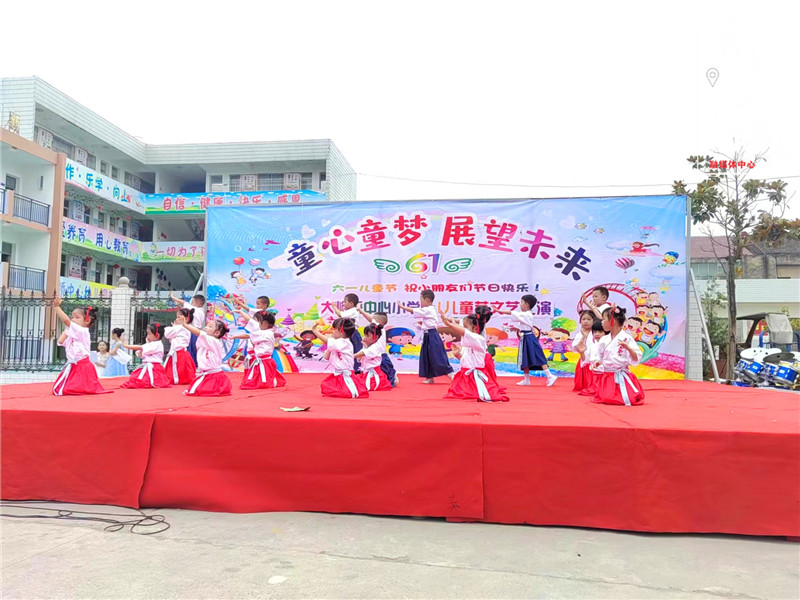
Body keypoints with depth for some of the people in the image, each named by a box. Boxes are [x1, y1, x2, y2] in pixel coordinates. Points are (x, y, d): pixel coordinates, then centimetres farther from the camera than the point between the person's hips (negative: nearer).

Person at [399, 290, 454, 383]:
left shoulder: (427, 310, -15)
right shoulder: (431, 310, 14)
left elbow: (412, 310, -12)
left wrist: (401, 306, 0)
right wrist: (422, 324, 13)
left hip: (432, 337, -10)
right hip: (429, 337, 10)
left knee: (438, 357, -9)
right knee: (427, 357, 12)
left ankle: (451, 374, -6)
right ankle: (430, 377, 19)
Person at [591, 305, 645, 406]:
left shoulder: (626, 338, -7)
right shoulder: (604, 340, 6)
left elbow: (636, 359, -11)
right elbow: (599, 356, 14)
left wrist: (628, 347, -26)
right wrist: (597, 362, -8)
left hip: (622, 377, -3)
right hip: (606, 377, 3)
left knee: (630, 400, -13)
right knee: (606, 399, -9)